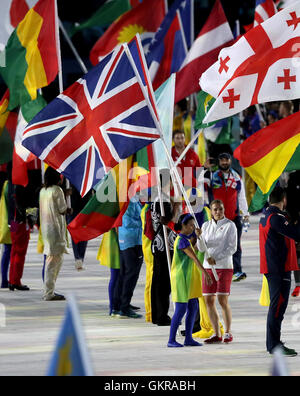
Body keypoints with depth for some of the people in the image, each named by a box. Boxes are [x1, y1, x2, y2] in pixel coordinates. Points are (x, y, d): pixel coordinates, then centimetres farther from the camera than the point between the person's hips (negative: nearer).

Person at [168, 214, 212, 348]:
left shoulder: (186, 239, 15)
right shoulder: (182, 240, -16)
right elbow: (194, 257, -23)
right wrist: (205, 272, -27)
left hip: (189, 279, 10)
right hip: (181, 278, -10)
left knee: (193, 308, 8)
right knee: (181, 309, -8)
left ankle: (189, 338, 12)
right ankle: (171, 340, -2)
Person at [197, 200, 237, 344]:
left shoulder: (230, 225, -2)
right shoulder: (206, 226, 11)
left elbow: (232, 248, -8)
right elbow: (202, 248, 6)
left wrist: (216, 258, -16)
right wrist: (199, 236, -14)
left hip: (224, 266, -5)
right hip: (208, 267, 5)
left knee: (223, 300, -9)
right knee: (209, 301, 2)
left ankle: (228, 332, 3)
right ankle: (217, 334, 9)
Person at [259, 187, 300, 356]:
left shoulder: (266, 216, 16)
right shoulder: (276, 217, -15)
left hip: (271, 267, 10)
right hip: (280, 268, -10)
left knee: (277, 305, 16)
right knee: (278, 305, -9)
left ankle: (273, 344, 21)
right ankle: (274, 344, -10)